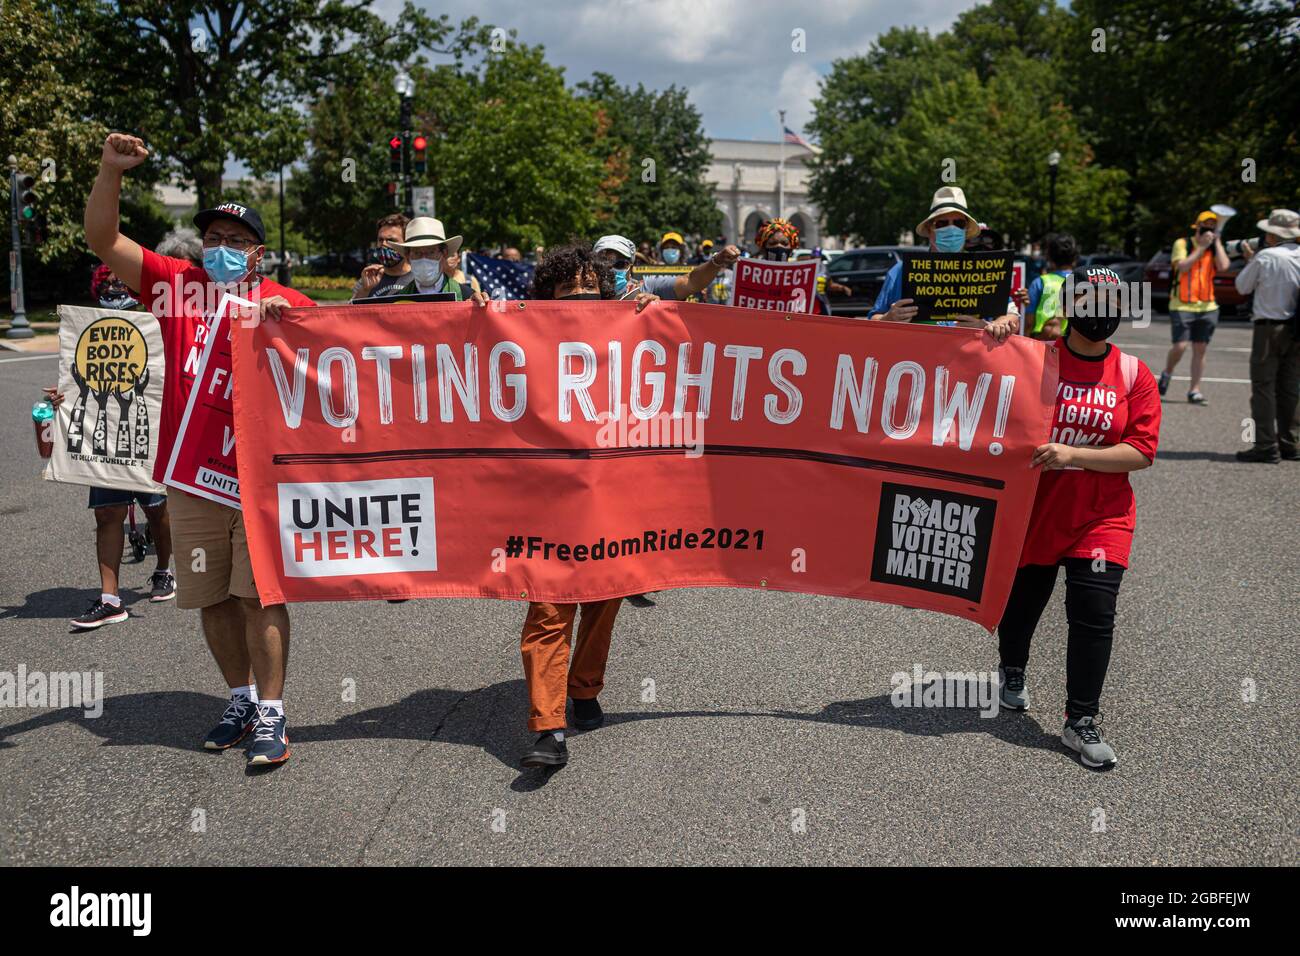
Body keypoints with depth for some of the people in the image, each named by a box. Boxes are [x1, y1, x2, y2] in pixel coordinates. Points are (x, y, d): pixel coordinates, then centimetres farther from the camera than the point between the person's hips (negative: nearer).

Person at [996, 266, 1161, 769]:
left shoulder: (1133, 374, -1)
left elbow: (1142, 451, -6)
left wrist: (1073, 454, -21)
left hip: (1102, 516, 0)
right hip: (1034, 509, 0)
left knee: (1094, 613, -8)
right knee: (1022, 597, 15)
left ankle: (1081, 722, 8)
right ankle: (1012, 670, 47)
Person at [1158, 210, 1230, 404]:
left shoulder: (1215, 248, 10)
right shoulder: (1182, 244, 0)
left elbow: (1223, 266, -9)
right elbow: (1182, 266, -16)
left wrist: (1217, 242, -3)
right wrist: (1202, 246, -12)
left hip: (1207, 307, 4)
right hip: (1182, 306, -4)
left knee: (1200, 350, 4)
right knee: (1179, 346, -10)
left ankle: (1194, 390, 9)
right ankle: (1167, 374, 19)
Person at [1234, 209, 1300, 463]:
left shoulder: (1265, 257, -11)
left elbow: (1243, 287, 1)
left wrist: (1249, 260, 17)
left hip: (1269, 328, -6)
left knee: (1263, 387, -3)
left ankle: (1266, 446, -7)